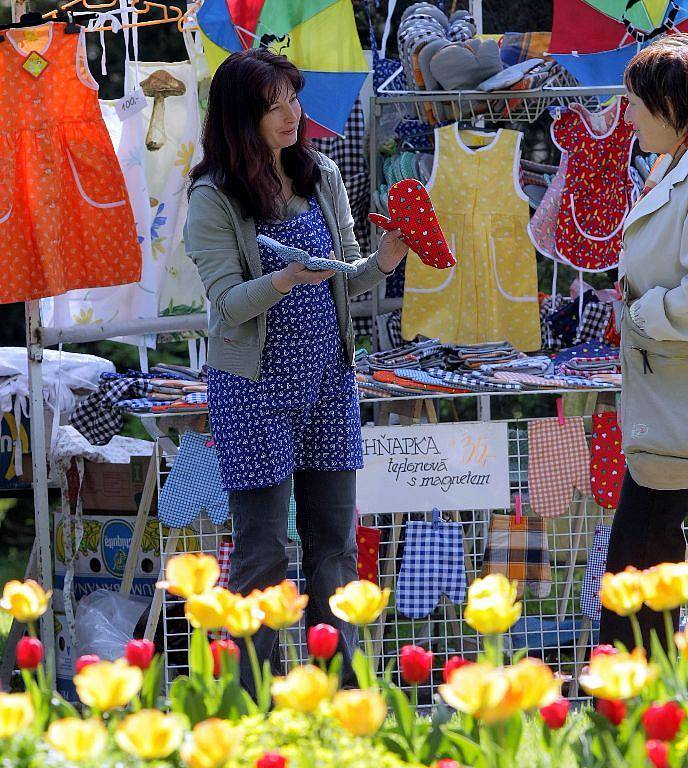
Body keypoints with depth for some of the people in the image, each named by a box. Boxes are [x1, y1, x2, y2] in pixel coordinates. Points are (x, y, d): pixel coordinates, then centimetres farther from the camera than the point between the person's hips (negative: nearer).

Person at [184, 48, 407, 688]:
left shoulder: (321, 177, 6)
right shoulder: (214, 198, -8)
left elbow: (345, 280, 11)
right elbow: (229, 303, -13)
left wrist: (382, 261, -10)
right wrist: (287, 279, -30)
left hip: (329, 381, 5)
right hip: (255, 389, -5)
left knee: (334, 544, 9)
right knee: (261, 554, -1)